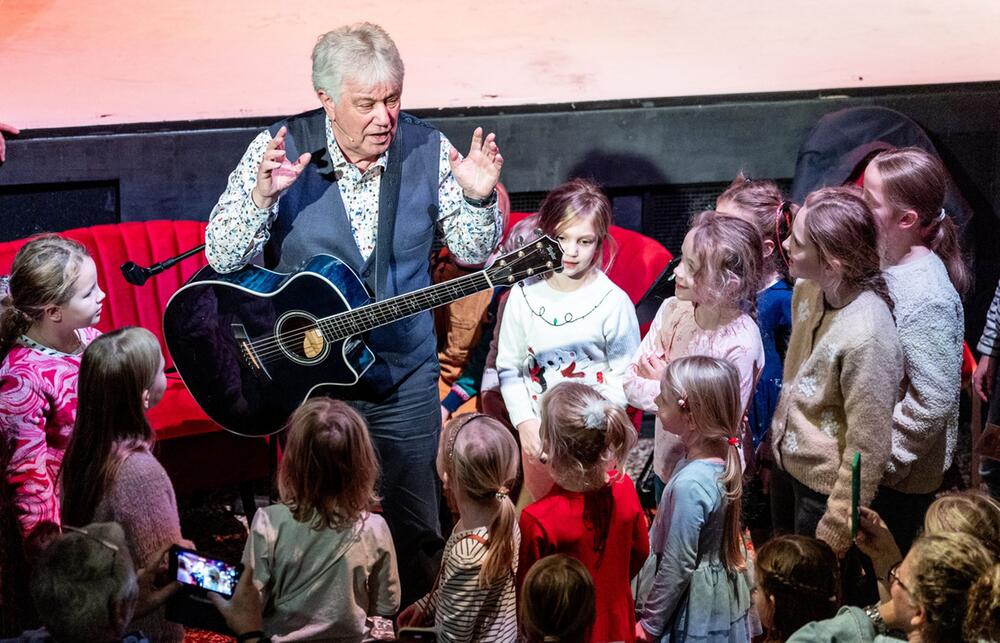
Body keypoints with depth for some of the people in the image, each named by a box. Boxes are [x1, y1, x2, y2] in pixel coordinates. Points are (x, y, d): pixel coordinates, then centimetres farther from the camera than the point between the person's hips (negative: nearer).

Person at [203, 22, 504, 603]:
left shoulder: (427, 150, -6)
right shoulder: (280, 148, -11)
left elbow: (474, 251, 3)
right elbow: (221, 257, -14)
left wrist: (479, 197, -17)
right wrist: (263, 195, -31)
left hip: (404, 378, 1)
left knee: (416, 533, 10)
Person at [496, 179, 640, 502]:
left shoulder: (613, 302, -13)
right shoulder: (524, 295, -4)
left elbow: (624, 378, -9)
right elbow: (508, 367, 3)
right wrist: (525, 422, -8)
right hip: (537, 433, 3)